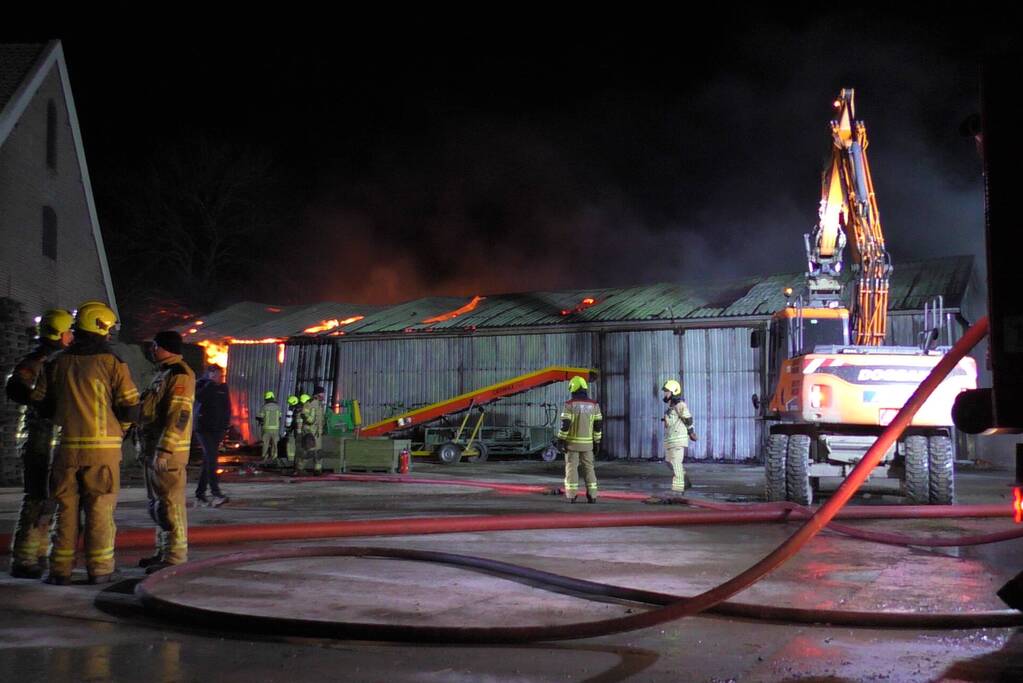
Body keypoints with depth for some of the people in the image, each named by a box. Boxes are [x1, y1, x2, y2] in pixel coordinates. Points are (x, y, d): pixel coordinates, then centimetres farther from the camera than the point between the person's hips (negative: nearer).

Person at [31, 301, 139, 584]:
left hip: (66, 446, 3)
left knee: (66, 508, 10)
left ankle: (60, 570, 12)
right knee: (100, 509, 5)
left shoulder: (56, 363, 5)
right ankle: (100, 569, 8)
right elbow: (131, 411, -8)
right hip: (103, 447, -3)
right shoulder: (113, 363, -7)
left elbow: (39, 404, 9)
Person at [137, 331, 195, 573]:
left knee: (170, 505, -9)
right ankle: (164, 552, 25)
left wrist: (165, 449, -27)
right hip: (153, 450, 11)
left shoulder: (179, 375, -14)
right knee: (157, 505, 16)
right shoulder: (162, 373, 20)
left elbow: (179, 416, -22)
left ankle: (175, 557, -6)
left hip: (168, 452, -11)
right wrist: (146, 449, 24)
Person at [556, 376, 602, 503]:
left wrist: (560, 440, -10)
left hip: (572, 442, -3)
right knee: (588, 468, 11)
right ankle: (592, 495, 5)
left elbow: (565, 424, -16)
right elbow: (598, 425, 0)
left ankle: (572, 495, 1)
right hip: (587, 443, 3)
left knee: (572, 468, 4)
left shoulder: (569, 404, -12)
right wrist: (597, 442, 9)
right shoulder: (593, 405, -1)